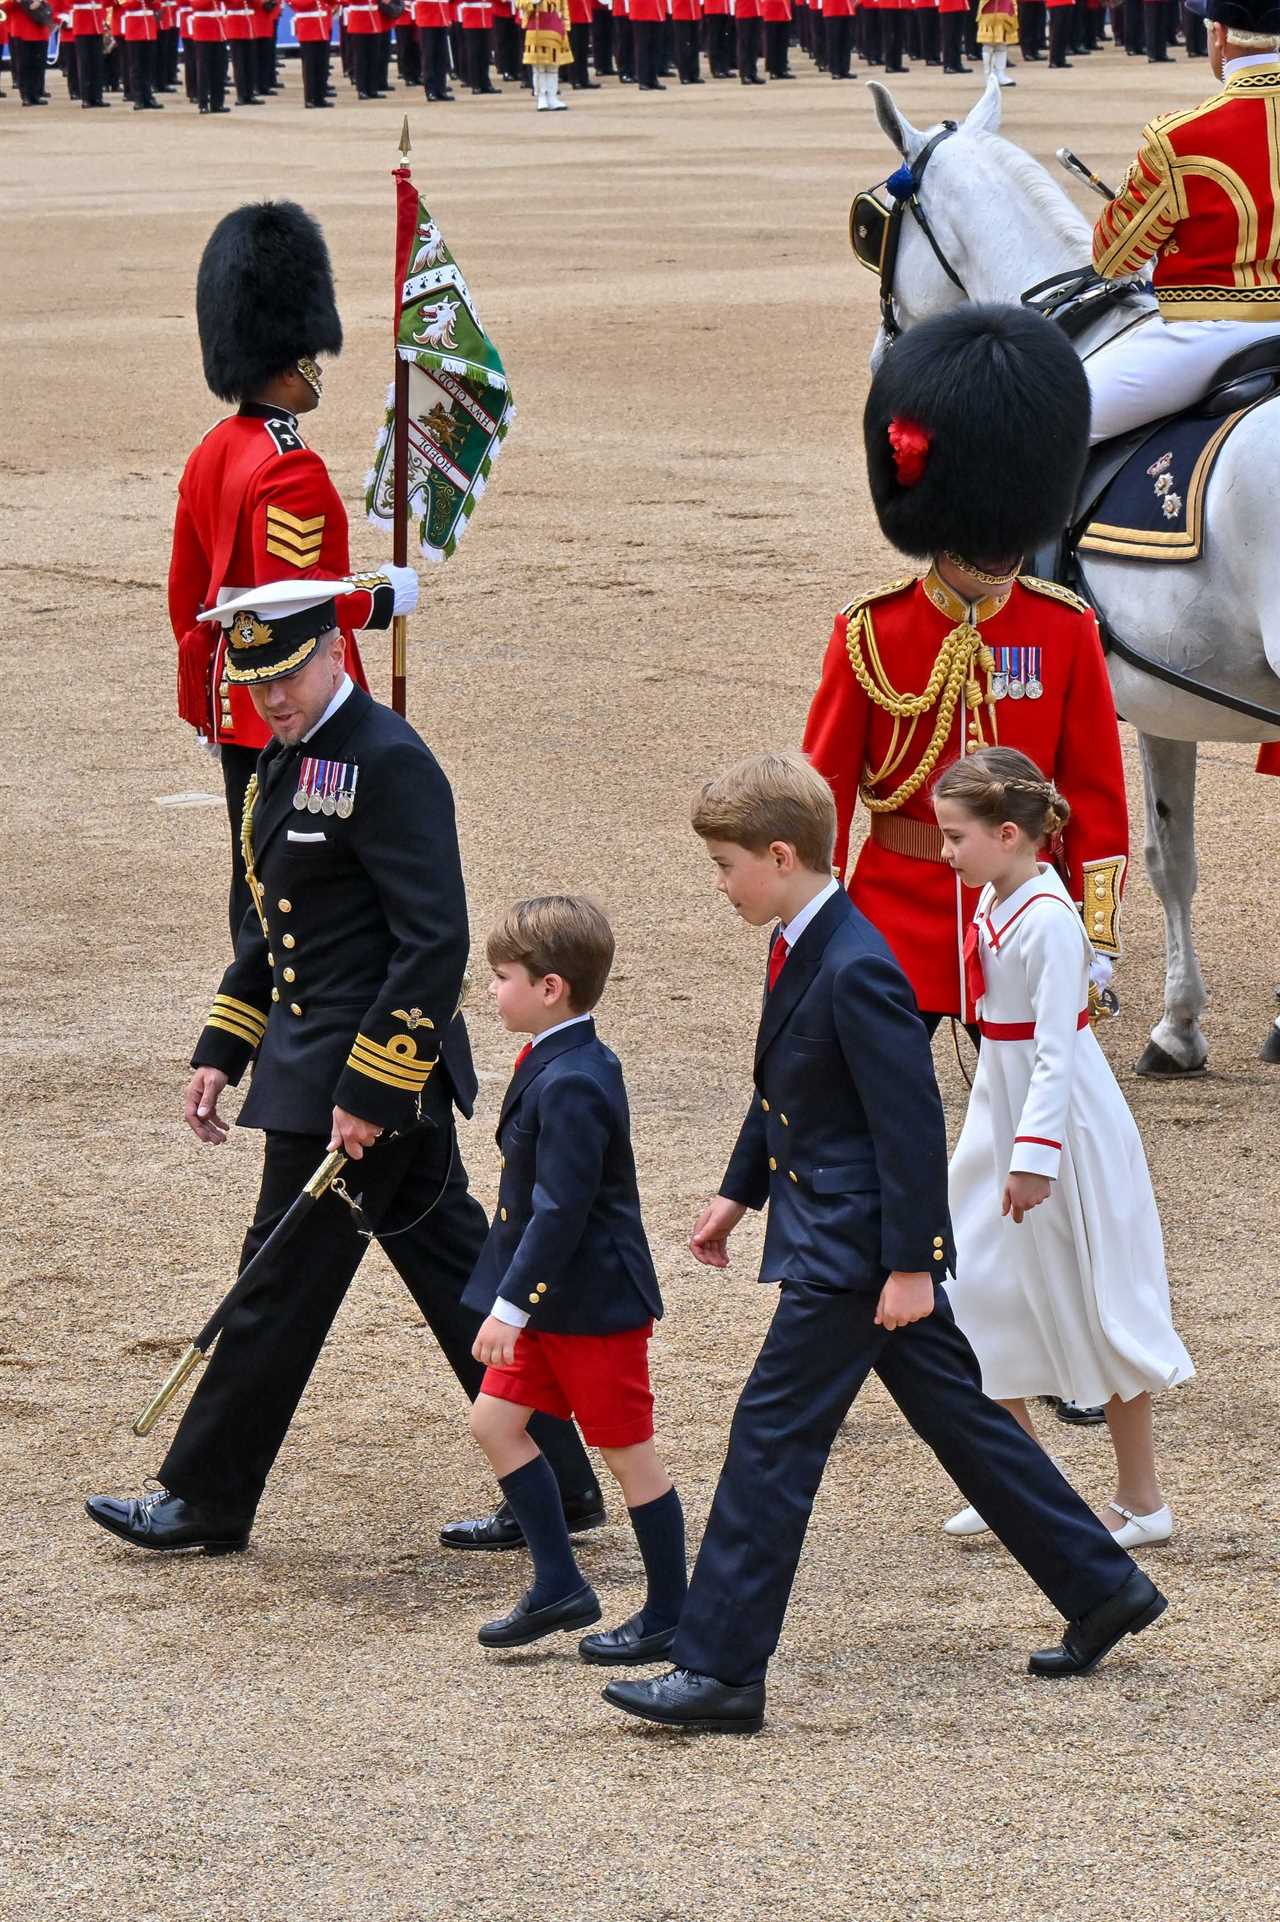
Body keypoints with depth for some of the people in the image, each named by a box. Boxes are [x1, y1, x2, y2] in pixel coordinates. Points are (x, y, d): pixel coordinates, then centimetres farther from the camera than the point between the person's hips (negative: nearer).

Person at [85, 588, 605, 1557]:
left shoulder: (388, 763, -19)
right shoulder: (293, 758, 12)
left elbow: (436, 943, -22)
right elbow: (275, 924, 22)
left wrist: (367, 1094, -22)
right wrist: (221, 1050, 16)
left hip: (371, 1073, -10)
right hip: (314, 1062, 10)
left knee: (284, 1286, 0)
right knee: (454, 1269, 12)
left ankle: (208, 1502, 11)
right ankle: (557, 1484, 18)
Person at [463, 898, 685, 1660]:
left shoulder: (569, 1086, -24)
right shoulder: (558, 1063, 7)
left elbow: (561, 1210, -25)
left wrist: (512, 1304, -22)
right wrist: (516, 1301, 20)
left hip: (594, 1305, -10)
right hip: (554, 1304, 10)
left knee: (629, 1453, 1)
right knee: (496, 1421, 11)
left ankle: (671, 1616, 12)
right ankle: (559, 1586, 17)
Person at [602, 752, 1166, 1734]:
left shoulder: (854, 971, -23)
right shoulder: (803, 951, 8)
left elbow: (911, 1124, -22)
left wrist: (910, 1264, -21)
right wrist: (740, 1191, 25)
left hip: (851, 1248, -10)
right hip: (838, 1239, 10)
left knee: (773, 1436, -7)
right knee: (959, 1416, 17)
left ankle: (720, 1671, -4)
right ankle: (1103, 1588, 25)